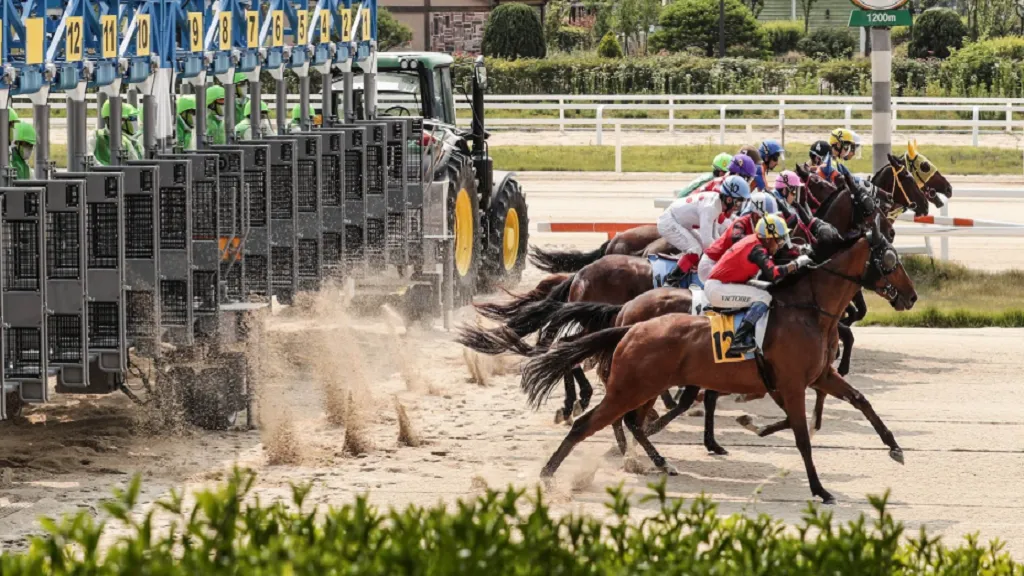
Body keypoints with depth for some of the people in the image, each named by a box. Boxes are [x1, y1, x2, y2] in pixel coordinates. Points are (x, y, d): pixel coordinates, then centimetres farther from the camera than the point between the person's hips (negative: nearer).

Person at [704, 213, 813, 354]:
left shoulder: (753, 242, 11)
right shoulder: (757, 250, -17)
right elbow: (773, 274, -29)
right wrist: (796, 264, -18)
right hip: (716, 288, -10)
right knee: (764, 297, -17)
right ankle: (738, 341, -25)